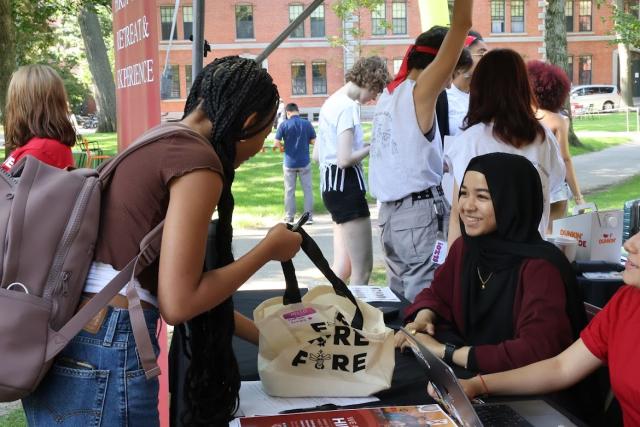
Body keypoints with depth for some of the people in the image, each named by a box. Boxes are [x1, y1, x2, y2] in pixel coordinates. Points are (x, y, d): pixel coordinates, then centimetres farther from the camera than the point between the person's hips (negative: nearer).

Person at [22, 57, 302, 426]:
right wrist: (268, 250, -2)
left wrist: (261, 334, 28)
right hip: (102, 365, -9)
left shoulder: (156, 146, 15)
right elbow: (179, 303, -16)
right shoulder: (197, 160, -12)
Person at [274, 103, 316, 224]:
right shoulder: (307, 124, -5)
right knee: (307, 189, 8)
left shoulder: (284, 125, -8)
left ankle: (289, 218, 14)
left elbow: (277, 143, -10)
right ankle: (309, 217, 8)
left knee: (289, 191, 10)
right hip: (304, 162, 0)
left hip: (289, 162, 0)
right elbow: (314, 141, -3)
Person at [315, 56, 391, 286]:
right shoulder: (348, 107, -15)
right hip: (346, 187, -10)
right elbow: (344, 160, -23)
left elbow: (317, 154, 18)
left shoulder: (332, 102, 15)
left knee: (342, 266, 15)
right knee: (362, 269, -5)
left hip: (332, 185, 10)